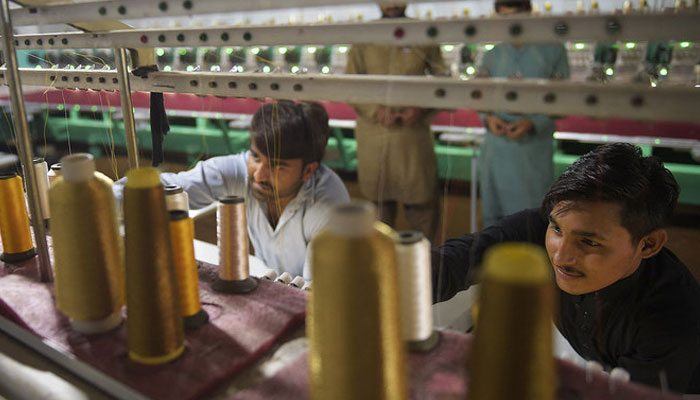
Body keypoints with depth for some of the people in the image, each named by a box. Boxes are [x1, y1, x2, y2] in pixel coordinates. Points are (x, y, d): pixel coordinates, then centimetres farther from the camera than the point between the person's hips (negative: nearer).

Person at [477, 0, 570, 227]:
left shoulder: (553, 51, 1)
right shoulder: (491, 56, 9)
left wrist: (532, 123, -18)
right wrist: (488, 118, -10)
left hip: (534, 148, -2)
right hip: (497, 148, 3)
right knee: (493, 211, 11)